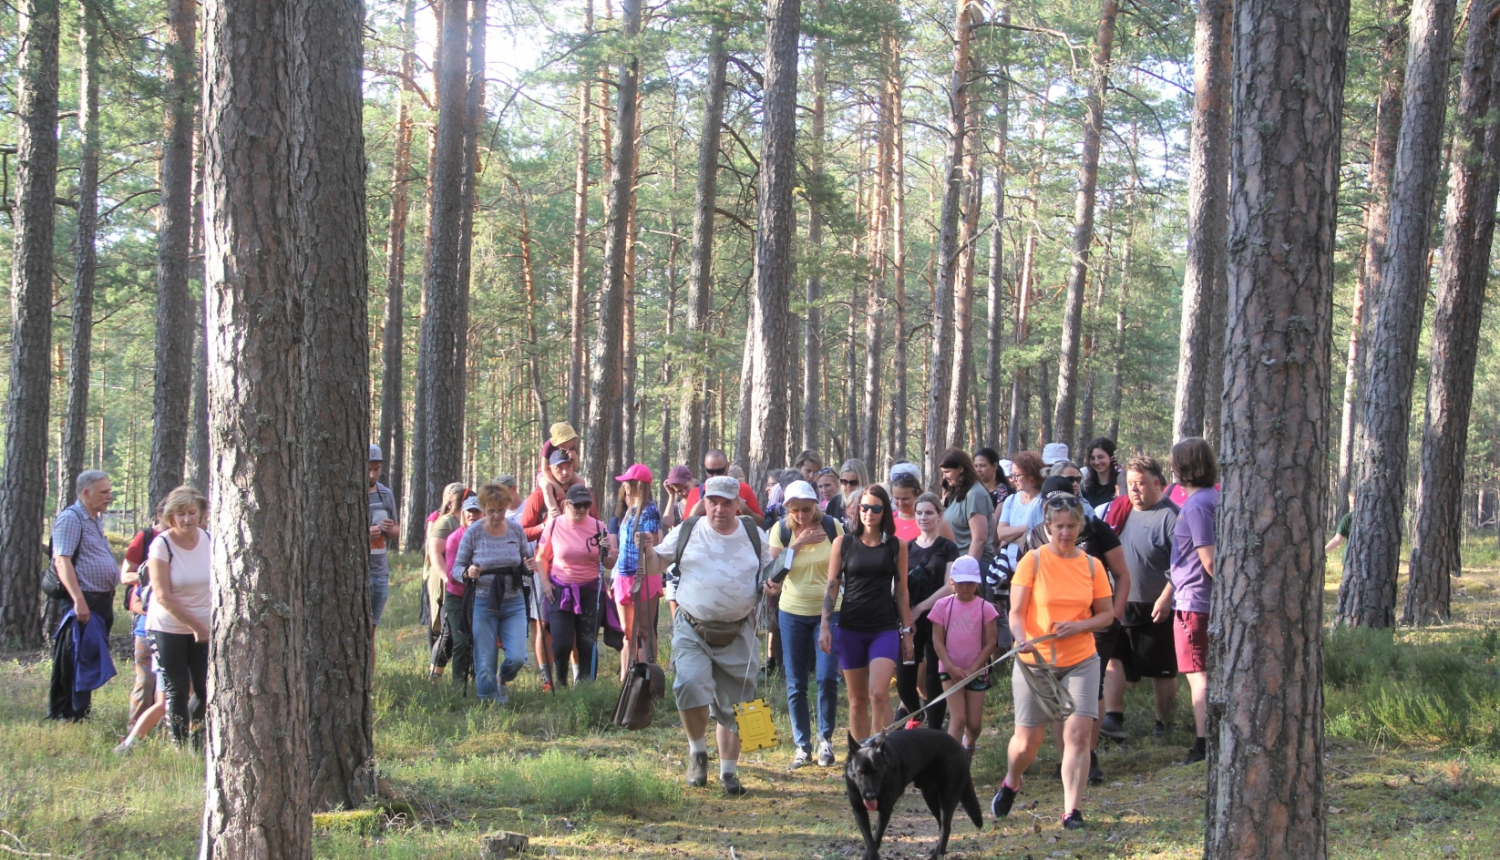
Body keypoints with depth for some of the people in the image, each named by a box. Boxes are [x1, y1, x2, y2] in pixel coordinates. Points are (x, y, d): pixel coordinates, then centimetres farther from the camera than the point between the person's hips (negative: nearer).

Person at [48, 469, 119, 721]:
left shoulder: (95, 520, 19)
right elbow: (62, 561, -19)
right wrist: (79, 600, -26)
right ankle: (69, 716, -4)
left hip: (102, 600, 9)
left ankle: (82, 713, 17)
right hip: (84, 601, -9)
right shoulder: (70, 519, -11)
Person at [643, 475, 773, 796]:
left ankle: (728, 771, 23)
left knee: (732, 703, 8)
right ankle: (697, 751, 2)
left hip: (737, 632, 2)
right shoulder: (686, 532, 1)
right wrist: (647, 549, -14)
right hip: (692, 629, -2)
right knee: (689, 686, -23)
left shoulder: (755, 535, 5)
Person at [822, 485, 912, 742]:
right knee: (857, 699, 7)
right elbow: (831, 587, 5)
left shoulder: (896, 547, 4)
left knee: (879, 693, -17)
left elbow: (901, 591, 8)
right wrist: (825, 627, -3)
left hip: (885, 629, -1)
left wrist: (907, 632, 6)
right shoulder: (843, 544, 4)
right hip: (851, 629, 1)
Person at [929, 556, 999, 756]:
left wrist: (972, 669, -11)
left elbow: (990, 643, -4)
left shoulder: (985, 608, -4)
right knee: (958, 718, -13)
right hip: (950, 670, -1)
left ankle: (968, 746, 39)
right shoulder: (943, 606, -2)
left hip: (976, 671, 1)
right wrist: (951, 667, -14)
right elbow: (937, 640, -3)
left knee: (974, 722, 6)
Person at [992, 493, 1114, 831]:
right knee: (1028, 740, 3)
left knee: (1078, 732, -12)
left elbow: (1107, 614, 8)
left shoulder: (1092, 566, 3)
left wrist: (1079, 626, -12)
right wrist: (1023, 640, -29)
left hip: (1080, 661, 2)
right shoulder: (1032, 561, -5)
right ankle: (1010, 783, 36)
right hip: (1034, 662, -2)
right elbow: (1016, 613, -9)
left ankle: (1071, 811, -5)